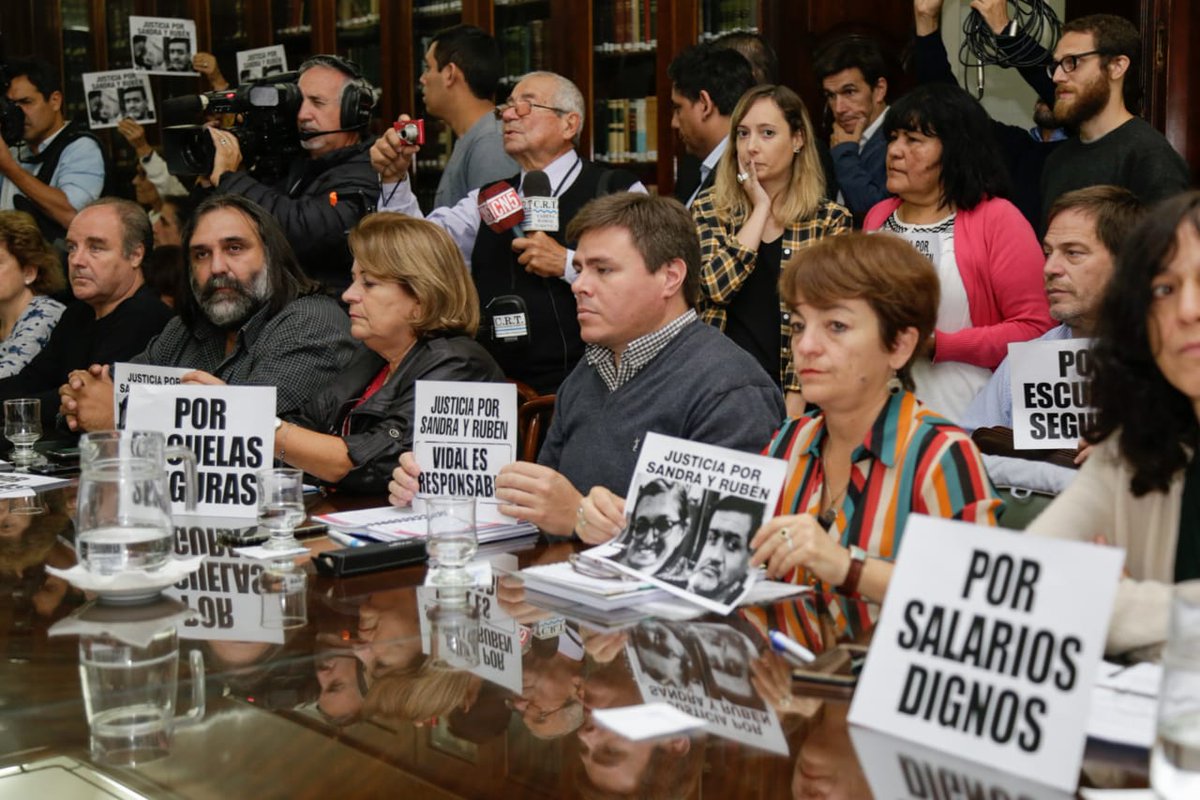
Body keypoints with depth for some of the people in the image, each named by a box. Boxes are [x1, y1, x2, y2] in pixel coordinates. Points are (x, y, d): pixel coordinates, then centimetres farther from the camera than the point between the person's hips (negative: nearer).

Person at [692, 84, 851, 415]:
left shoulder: (830, 220, 0)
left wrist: (795, 402, -13)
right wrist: (761, 208, -8)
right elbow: (716, 286, -13)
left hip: (789, 391, -1)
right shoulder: (709, 209, 4)